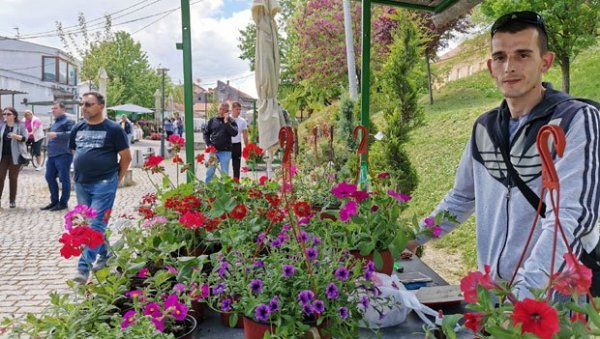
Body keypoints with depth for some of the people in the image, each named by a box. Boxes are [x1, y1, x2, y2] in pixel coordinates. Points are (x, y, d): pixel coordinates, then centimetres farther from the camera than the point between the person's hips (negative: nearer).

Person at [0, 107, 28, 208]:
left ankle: (12, 200, 12)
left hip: (15, 156, -2)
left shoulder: (20, 125, -1)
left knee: (13, 178, 5)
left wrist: (16, 136, -27)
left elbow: (25, 138, -9)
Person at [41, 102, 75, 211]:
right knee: (49, 177, 11)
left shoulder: (68, 121, -7)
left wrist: (57, 135, -28)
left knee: (64, 179, -2)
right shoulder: (54, 123, 22)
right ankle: (54, 201, 22)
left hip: (63, 155, -10)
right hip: (51, 156, 10)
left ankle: (63, 203, 5)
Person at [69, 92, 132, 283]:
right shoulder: (78, 129, 8)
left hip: (104, 184, -6)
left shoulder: (113, 129, -7)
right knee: (87, 224, 15)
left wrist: (117, 178, 0)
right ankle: (104, 255, 33)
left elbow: (126, 157, -4)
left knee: (96, 224, -8)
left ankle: (84, 267, -7)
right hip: (81, 184, 7)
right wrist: (82, 171, 15)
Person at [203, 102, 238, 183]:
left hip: (225, 151, -2)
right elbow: (206, 133, 13)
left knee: (225, 173, 5)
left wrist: (226, 122, -18)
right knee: (210, 171, 7)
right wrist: (209, 144, 0)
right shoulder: (212, 120, 7)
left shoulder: (231, 121, 1)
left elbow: (234, 133, -14)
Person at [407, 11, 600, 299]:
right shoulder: (483, 127, 3)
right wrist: (415, 237, 7)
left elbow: (571, 216, -24)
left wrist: (523, 293, -34)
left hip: (556, 297, -5)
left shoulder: (577, 120, -13)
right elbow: (462, 198, 14)